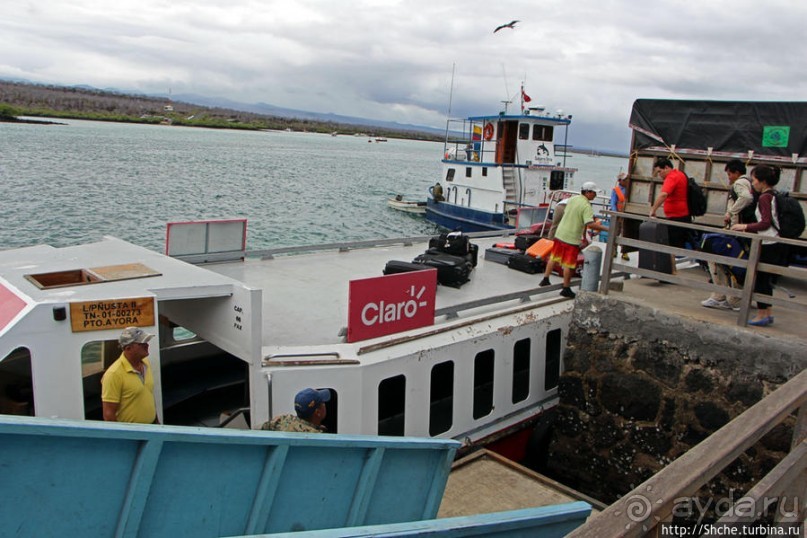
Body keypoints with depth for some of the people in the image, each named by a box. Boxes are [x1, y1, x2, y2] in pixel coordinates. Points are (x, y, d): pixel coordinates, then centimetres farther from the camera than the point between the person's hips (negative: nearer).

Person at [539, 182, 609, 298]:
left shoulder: (572, 199, 6)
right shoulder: (586, 206, -18)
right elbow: (590, 224, -29)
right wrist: (606, 229, -25)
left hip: (560, 233, 8)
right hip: (572, 238, -8)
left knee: (553, 258, 19)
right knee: (569, 264, 2)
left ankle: (545, 280, 28)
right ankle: (566, 289, 9)